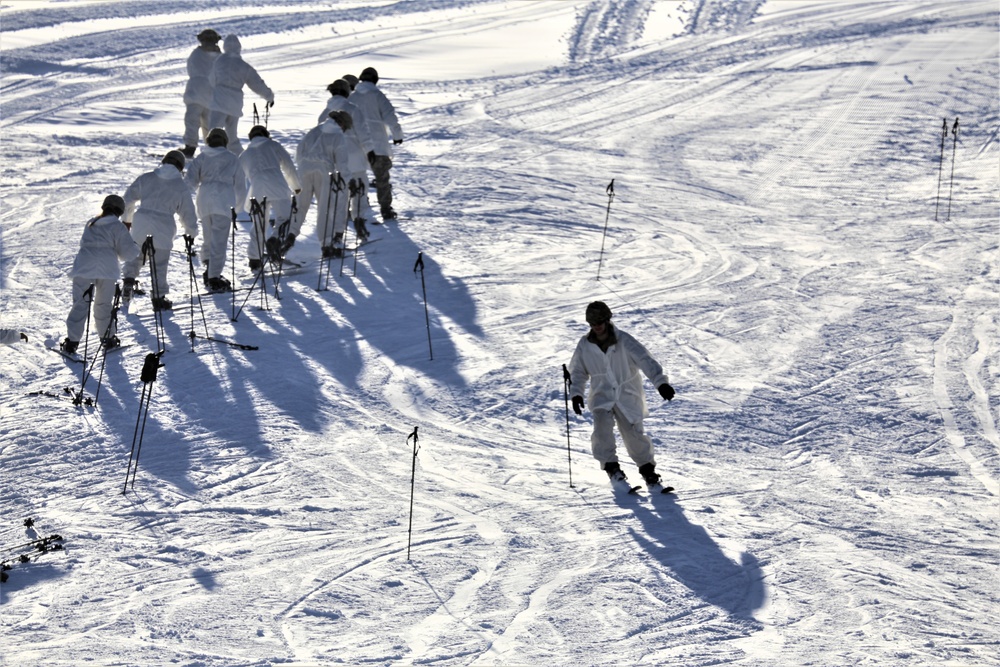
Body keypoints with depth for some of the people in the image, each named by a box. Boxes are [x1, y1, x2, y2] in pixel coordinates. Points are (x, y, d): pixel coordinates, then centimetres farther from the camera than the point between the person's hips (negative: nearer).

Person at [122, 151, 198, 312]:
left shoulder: (146, 178, 8)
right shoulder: (181, 187, 2)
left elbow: (128, 199, 14)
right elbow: (188, 212, 7)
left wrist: (127, 219, 28)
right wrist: (191, 232, 22)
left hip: (141, 223, 2)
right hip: (164, 228, -2)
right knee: (159, 264, 6)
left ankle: (129, 279, 7)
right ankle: (158, 298, 10)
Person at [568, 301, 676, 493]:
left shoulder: (624, 342, -14)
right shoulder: (585, 345, -2)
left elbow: (645, 360, -24)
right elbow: (578, 371, 11)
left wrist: (660, 382, -39)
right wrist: (576, 393, -5)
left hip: (628, 396, -2)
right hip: (602, 396, 2)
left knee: (635, 437, -5)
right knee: (602, 430, -22)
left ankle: (648, 472, 15)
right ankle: (612, 468, -4)